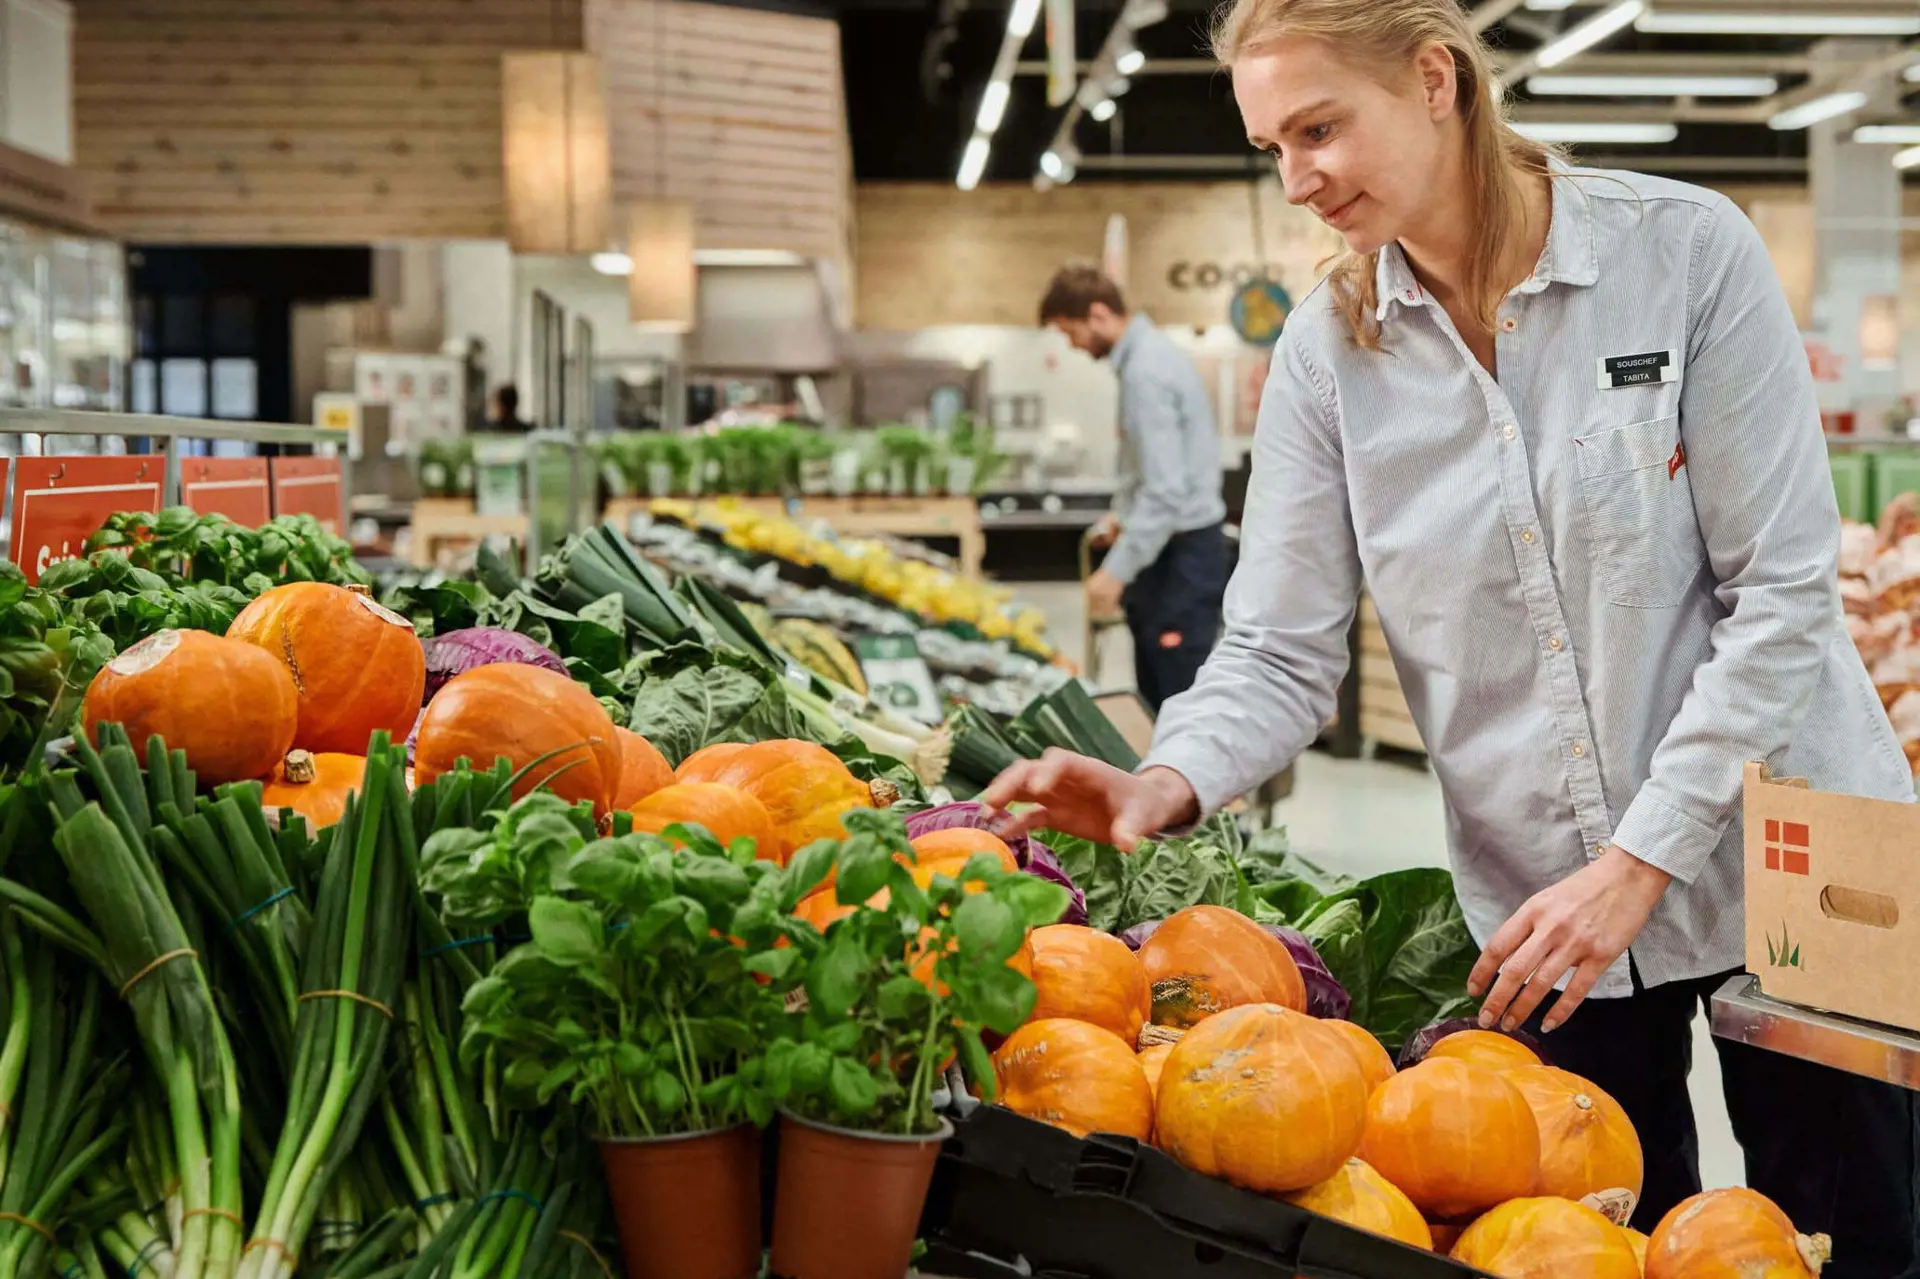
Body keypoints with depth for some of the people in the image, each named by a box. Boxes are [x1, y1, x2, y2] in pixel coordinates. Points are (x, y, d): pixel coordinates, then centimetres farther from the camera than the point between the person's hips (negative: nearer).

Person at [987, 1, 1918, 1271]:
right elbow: (1281, 654, -4)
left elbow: (1783, 593, -12)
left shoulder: (1685, 250, -11)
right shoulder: (1330, 351, -2)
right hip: (1545, 914, 2)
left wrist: (1639, 861, -17)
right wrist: (1169, 783, -24)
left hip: (1780, 873, -2)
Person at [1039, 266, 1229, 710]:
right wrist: (1123, 513, 16)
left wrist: (1117, 571, -25)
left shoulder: (1146, 371, -20)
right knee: (1157, 693, 14)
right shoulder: (1148, 350, 11)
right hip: (1173, 544, 10)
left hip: (1181, 551, -10)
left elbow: (1166, 490, -26)